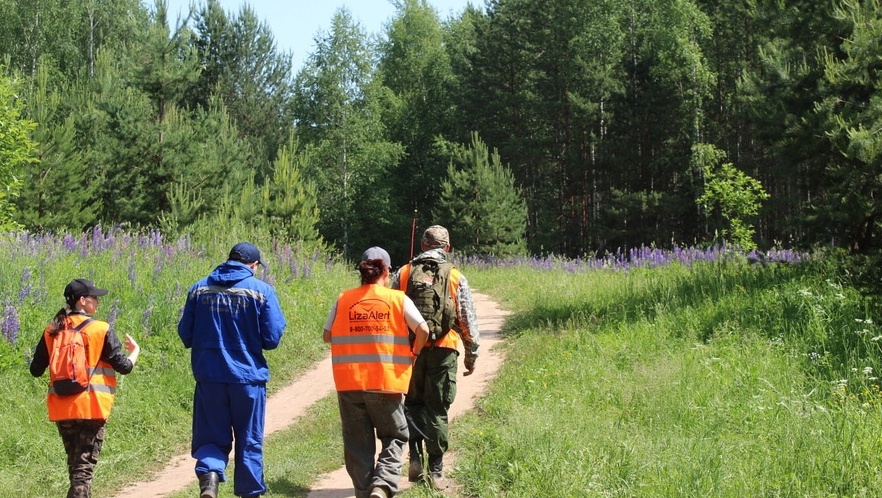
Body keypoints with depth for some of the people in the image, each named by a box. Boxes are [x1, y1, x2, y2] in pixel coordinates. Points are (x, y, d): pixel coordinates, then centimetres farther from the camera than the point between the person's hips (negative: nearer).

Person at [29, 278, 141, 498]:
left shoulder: (52, 331, 6)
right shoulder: (101, 330, -7)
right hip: (91, 407, -5)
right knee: (85, 465, -4)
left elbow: (36, 370, 9)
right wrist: (135, 350, 17)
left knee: (74, 463, 20)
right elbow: (124, 366, -4)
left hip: (61, 408, 5)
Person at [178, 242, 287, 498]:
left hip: (209, 376, 1)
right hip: (248, 376, -1)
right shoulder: (262, 290, -4)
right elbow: (272, 339, -6)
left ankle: (209, 473, -18)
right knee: (249, 442, 12)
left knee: (211, 437, 9)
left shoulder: (199, 289, 3)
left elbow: (185, 335, 7)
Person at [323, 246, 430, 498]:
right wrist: (413, 353, 6)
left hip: (349, 382, 2)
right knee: (394, 436, 12)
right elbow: (423, 329, -10)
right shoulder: (398, 299, -2)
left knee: (357, 441, 12)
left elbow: (327, 335, 7)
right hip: (387, 381, -2)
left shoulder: (344, 300, 3)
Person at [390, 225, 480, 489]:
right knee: (437, 410, 5)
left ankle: (415, 456, 2)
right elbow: (468, 320, 3)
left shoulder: (403, 274, 4)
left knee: (413, 403, 18)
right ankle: (436, 471, 6)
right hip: (443, 349, -1)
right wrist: (472, 355, 12)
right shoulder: (456, 277, 2)